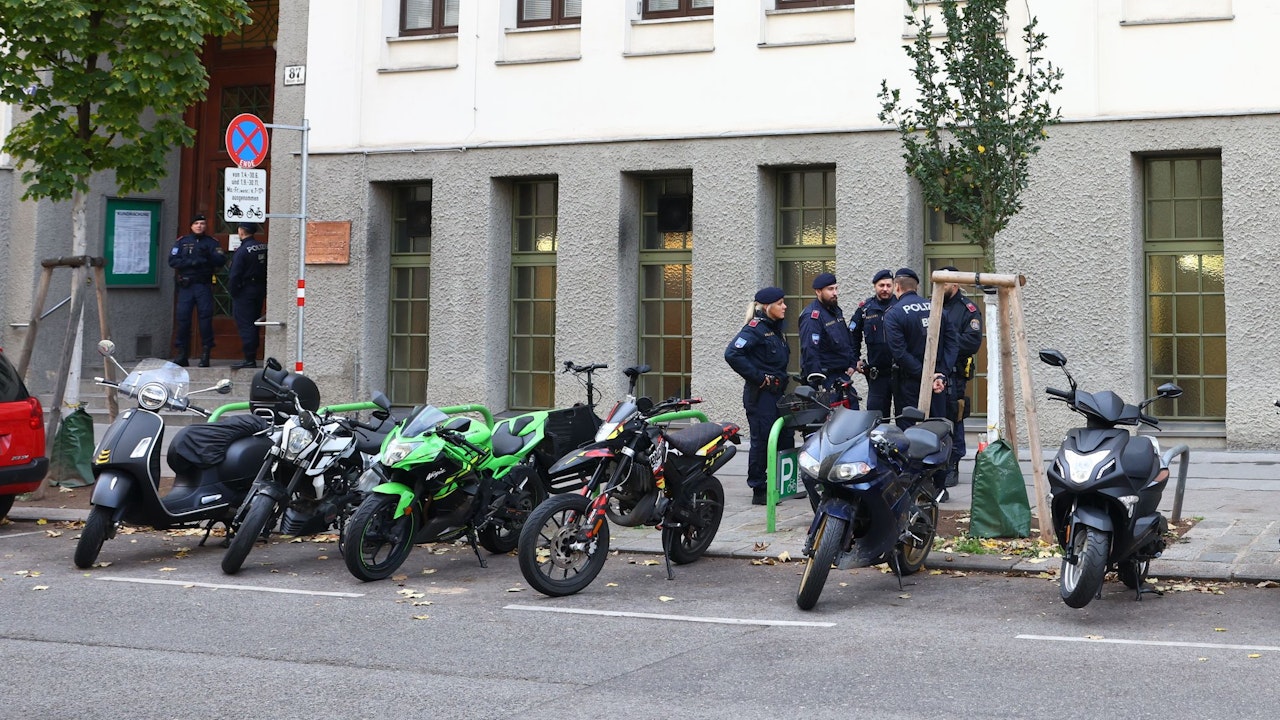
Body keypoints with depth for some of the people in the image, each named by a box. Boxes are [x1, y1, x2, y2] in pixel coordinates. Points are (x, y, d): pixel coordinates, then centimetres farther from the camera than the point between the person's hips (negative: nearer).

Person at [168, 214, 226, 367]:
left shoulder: (211, 242, 10)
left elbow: (221, 261, -2)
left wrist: (208, 255, -21)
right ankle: (182, 354, 4)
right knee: (183, 317, -3)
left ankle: (205, 354, -2)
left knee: (205, 317, -6)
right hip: (186, 285, 1)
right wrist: (193, 262, -12)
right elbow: (173, 261, -2)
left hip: (204, 285, -1)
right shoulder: (181, 242, 11)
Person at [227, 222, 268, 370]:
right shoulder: (264, 247, 5)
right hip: (260, 290, 8)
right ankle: (252, 357, 19)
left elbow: (235, 274, -18)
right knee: (253, 324, 15)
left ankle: (249, 359, -5)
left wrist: (233, 291, -5)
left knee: (245, 325, -4)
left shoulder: (242, 251, -16)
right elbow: (267, 270, 9)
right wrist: (264, 290, 14)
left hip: (245, 291, -7)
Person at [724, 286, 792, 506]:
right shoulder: (755, 328, -14)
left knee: (785, 439, 13)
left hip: (777, 392, 9)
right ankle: (759, 491, 3)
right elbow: (732, 354, -26)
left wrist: (782, 379, 14)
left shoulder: (775, 328, 14)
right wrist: (758, 377, -21)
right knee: (761, 441, -4)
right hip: (760, 395, -9)